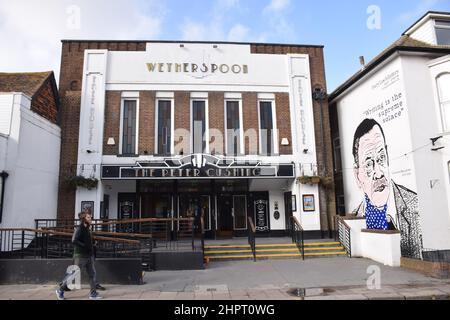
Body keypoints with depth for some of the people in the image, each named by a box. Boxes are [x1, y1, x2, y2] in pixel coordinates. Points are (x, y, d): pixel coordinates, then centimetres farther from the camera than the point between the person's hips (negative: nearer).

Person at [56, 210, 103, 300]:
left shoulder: (87, 229, 12)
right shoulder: (79, 228, -12)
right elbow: (74, 241, -25)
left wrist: (93, 254, 13)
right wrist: (85, 246, -22)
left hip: (89, 256, 8)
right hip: (80, 256, -8)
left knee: (93, 274, 5)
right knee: (73, 274, 3)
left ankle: (93, 293, 12)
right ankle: (60, 290, 23)